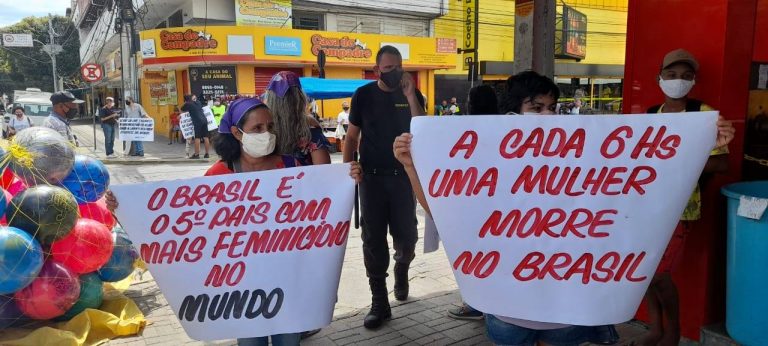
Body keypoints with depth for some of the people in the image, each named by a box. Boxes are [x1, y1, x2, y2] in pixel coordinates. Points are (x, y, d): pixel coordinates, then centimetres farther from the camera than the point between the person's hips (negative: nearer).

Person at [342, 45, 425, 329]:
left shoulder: (412, 94, 2)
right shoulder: (363, 95, 1)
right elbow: (352, 137, 5)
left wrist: (410, 96, -17)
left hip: (403, 175, 0)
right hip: (372, 176, 0)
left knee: (406, 236, 4)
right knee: (373, 240, 1)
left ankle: (401, 268, 39)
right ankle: (379, 303, 11)